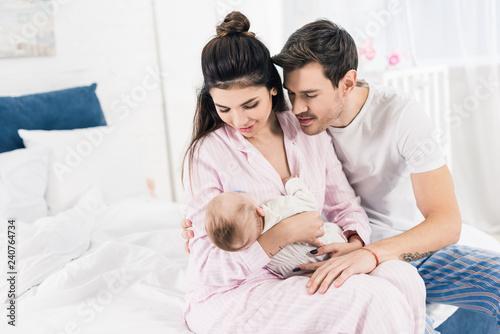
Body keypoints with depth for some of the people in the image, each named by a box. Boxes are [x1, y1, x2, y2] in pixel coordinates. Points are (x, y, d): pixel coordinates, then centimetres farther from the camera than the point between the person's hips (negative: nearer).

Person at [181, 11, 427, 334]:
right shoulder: (206, 155, -11)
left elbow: (345, 206, 12)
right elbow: (209, 267, -13)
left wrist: (357, 243, -10)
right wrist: (282, 234, -22)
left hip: (304, 278, 5)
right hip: (229, 297, -5)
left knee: (401, 275, -19)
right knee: (370, 297, -26)